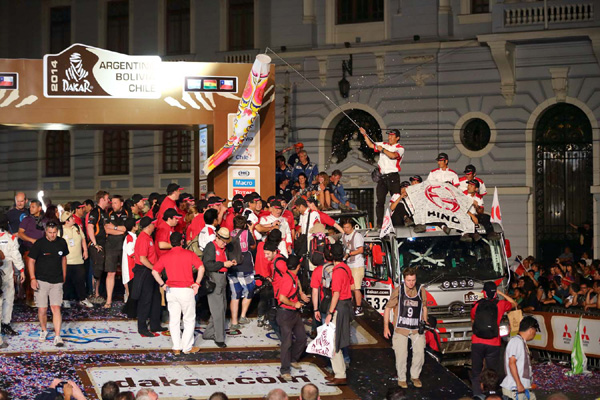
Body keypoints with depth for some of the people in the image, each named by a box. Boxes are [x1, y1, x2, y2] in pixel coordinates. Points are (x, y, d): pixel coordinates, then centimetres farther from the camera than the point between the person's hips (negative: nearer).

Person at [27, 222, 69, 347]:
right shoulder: (39, 244, -6)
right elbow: (31, 261, -2)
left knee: (56, 308, -9)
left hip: (57, 282, 2)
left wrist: (64, 276, 22)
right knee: (42, 310, 1)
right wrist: (33, 278, -10)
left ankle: (57, 336, -9)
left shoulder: (62, 243, 5)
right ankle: (44, 330, 27)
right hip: (41, 281, -2)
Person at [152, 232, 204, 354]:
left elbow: (154, 271, 0)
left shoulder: (165, 257, 4)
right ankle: (187, 347, 9)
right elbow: (201, 268, -14)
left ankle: (176, 347, 11)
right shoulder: (189, 254, -5)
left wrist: (163, 285, 5)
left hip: (171, 290, 3)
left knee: (174, 320, 10)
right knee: (189, 319, 8)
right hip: (186, 290, -3)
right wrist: (197, 283, -6)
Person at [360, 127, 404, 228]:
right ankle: (379, 223, 1)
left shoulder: (400, 148, -1)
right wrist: (365, 135, 15)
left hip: (393, 177, -5)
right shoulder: (384, 144, 17)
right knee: (380, 201, 0)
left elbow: (393, 155, -20)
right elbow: (371, 145, 24)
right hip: (382, 177, 5)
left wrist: (382, 149, -13)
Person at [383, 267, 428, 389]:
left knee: (419, 352, -1)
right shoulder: (398, 290, -7)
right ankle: (401, 378, 17)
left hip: (417, 328, 2)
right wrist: (386, 327, -3)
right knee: (401, 354, -1)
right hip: (401, 328, -2)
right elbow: (388, 308, 0)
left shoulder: (421, 290, 1)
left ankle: (415, 376, 20)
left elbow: (424, 307, 19)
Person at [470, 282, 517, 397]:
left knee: (476, 373, 9)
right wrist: (502, 294, 18)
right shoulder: (500, 304, -1)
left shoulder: (477, 305, 3)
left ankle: (477, 394, 5)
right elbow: (514, 304, 19)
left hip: (477, 343, 1)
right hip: (493, 344, -1)